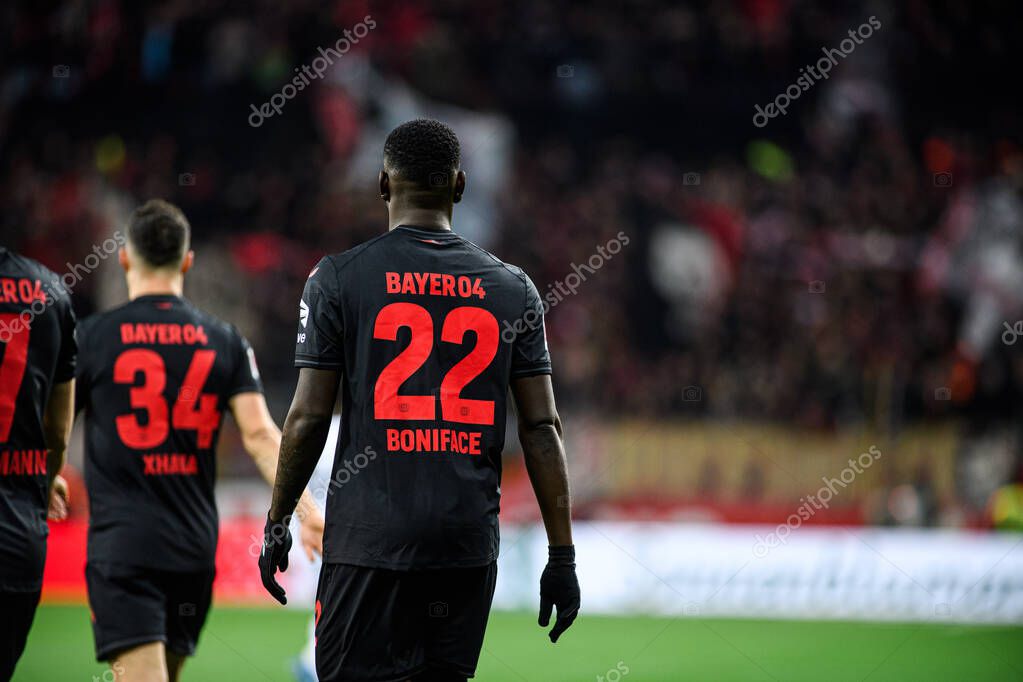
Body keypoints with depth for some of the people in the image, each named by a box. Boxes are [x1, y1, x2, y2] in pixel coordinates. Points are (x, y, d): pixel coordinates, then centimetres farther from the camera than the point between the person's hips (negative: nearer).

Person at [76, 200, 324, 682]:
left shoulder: (91, 338, -2)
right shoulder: (225, 341, 5)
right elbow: (260, 434, -5)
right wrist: (306, 510, -9)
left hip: (121, 547, -4)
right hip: (195, 547, 4)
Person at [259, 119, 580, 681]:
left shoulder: (339, 279, -1)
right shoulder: (512, 288, 7)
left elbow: (308, 419, -3)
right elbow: (542, 429, 4)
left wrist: (276, 523, 10)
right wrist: (562, 555, 8)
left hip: (370, 536, -3)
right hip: (470, 542, 3)